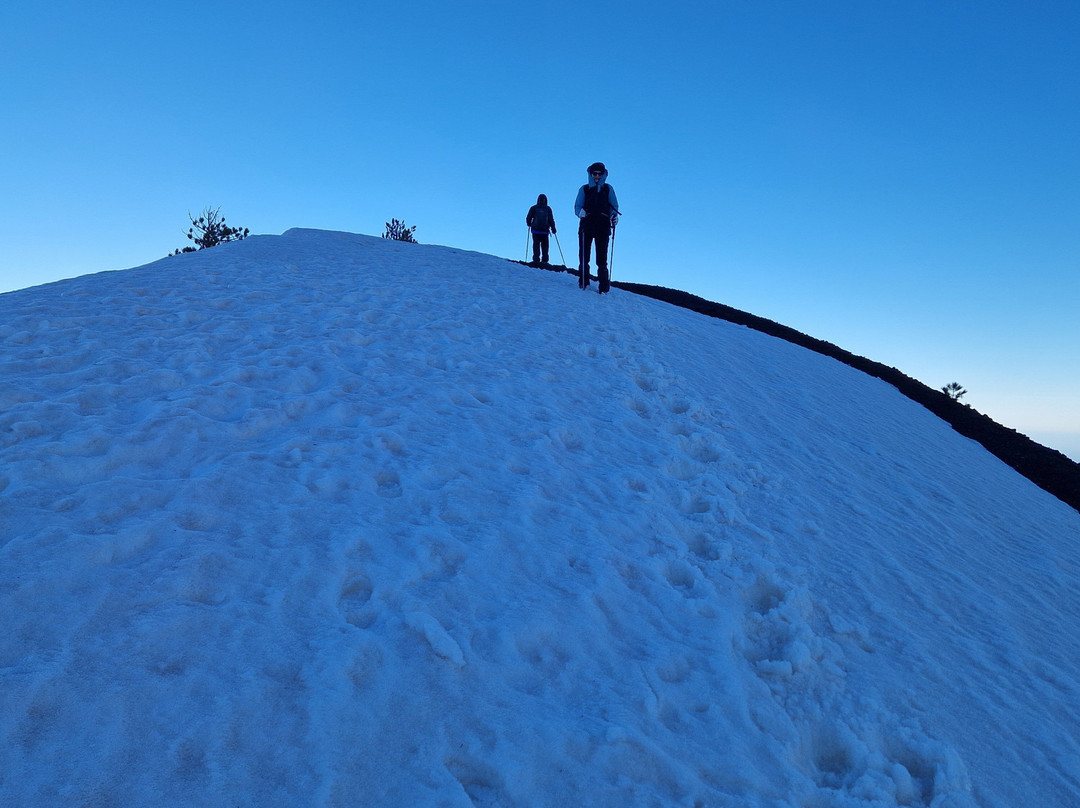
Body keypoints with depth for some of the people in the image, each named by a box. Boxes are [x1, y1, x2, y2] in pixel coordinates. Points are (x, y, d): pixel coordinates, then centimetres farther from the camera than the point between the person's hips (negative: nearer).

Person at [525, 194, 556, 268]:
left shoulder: (533, 208, 1)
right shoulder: (548, 209, 2)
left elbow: (528, 218, 2)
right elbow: (551, 220, 0)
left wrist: (530, 225, 20)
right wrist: (553, 229, 10)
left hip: (535, 231, -1)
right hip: (545, 231, 1)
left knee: (536, 245, 1)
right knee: (545, 246, 9)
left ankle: (536, 260, -11)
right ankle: (544, 261, 2)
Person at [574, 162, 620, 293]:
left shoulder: (608, 189, 13)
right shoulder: (584, 189, 12)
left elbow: (614, 206, 14)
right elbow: (577, 206, 9)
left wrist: (613, 216, -7)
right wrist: (581, 212, -14)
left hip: (603, 227, -1)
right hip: (586, 225, 1)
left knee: (602, 257, -6)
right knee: (584, 255, -3)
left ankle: (604, 286, -7)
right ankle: (583, 282, 9)